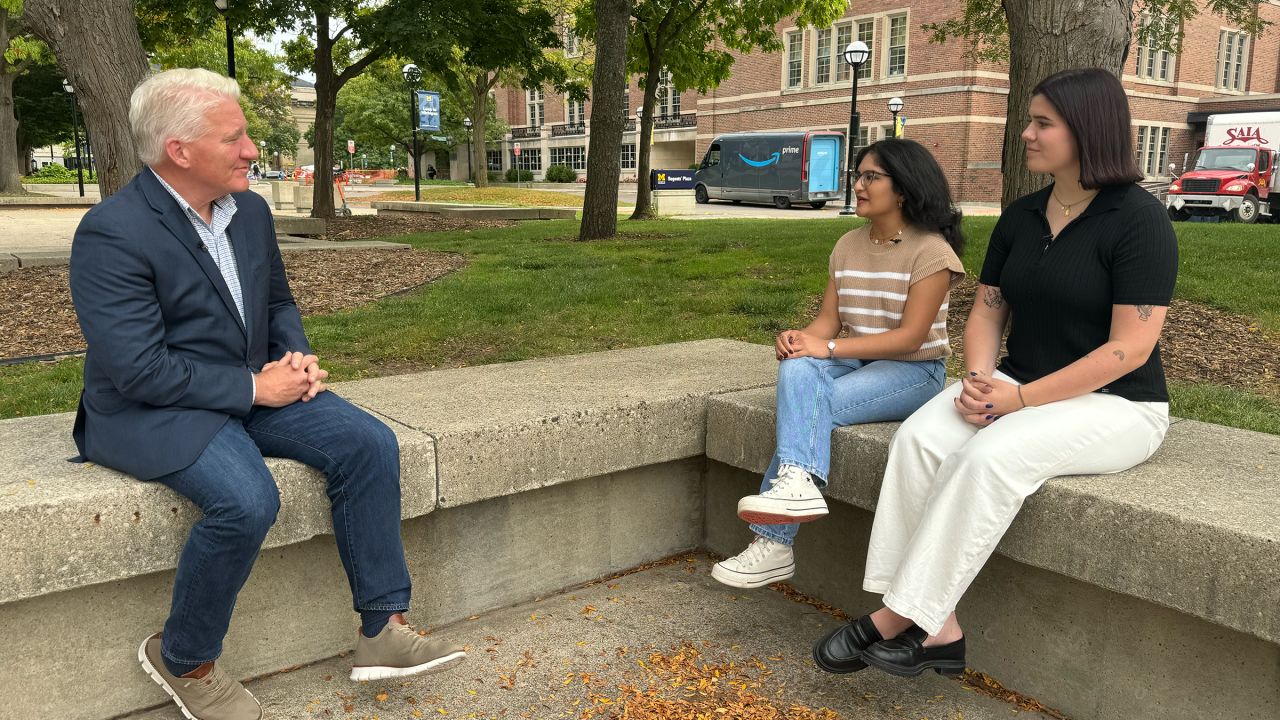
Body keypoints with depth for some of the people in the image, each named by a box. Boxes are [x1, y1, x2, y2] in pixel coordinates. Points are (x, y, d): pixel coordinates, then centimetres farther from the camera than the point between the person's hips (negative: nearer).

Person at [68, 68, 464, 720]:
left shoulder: (250, 210, 5)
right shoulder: (111, 234, -17)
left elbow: (278, 301, 19)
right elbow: (140, 370, -22)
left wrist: (296, 357, -2)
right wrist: (254, 388, -19)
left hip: (254, 387, 7)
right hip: (153, 411, -7)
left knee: (367, 443, -13)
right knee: (246, 498, -33)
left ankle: (382, 629, -5)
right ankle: (183, 660, -4)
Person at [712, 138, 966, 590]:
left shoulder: (931, 251, -8)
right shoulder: (848, 246, 11)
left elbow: (910, 336, -17)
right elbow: (829, 318, 6)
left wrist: (828, 347, -24)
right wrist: (802, 339, -18)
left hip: (914, 371, -6)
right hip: (854, 363, 6)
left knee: (804, 406, -28)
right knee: (797, 370, -28)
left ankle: (774, 542, -27)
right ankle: (799, 481, -41)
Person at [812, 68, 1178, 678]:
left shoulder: (1139, 219, -11)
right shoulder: (1020, 217, 9)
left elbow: (1130, 348, -16)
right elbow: (987, 310, 11)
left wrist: (1021, 398, -21)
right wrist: (979, 378, -10)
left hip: (1114, 404, -6)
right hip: (1019, 387, 6)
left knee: (990, 457, -34)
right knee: (919, 437, -23)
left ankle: (897, 620, -24)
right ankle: (937, 630, -25)